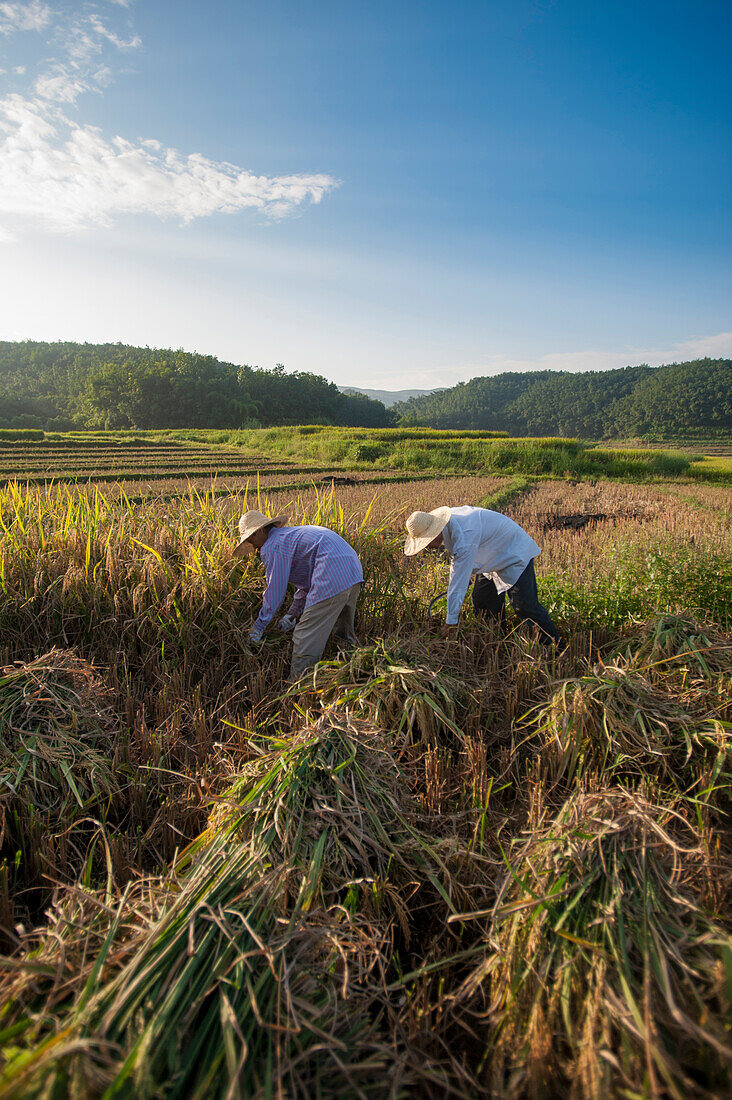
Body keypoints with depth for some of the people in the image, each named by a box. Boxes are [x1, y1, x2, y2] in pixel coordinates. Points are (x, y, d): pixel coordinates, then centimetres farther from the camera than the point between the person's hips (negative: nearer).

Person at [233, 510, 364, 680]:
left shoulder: (272, 546, 0)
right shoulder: (291, 534, 30)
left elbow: (275, 591, 0)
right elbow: (307, 581, 33)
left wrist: (258, 628, 10)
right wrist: (292, 615, 34)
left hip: (333, 577, -10)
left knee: (305, 642, -3)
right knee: (343, 636, 25)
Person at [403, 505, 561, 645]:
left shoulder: (464, 537, -38)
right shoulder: (445, 522, -11)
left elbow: (459, 582, -35)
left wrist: (451, 621, -29)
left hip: (516, 556, -9)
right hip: (492, 559, 9)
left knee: (525, 606, -14)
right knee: (482, 602, 7)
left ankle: (554, 645, 0)